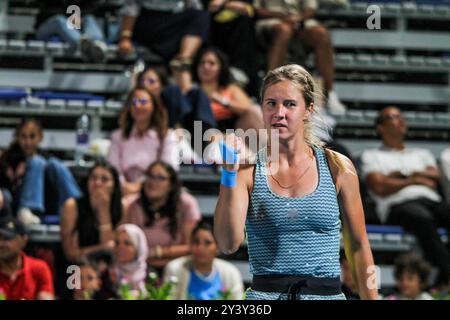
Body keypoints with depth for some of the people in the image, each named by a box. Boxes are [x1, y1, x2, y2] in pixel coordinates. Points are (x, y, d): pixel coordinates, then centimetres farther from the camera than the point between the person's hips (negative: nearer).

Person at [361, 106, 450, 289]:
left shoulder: (421, 154, 37)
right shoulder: (371, 156, 24)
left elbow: (435, 177, 15)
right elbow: (380, 187, 4)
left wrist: (402, 174, 6)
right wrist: (415, 179, 9)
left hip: (432, 199, 4)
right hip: (399, 204, -4)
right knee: (423, 218, -41)